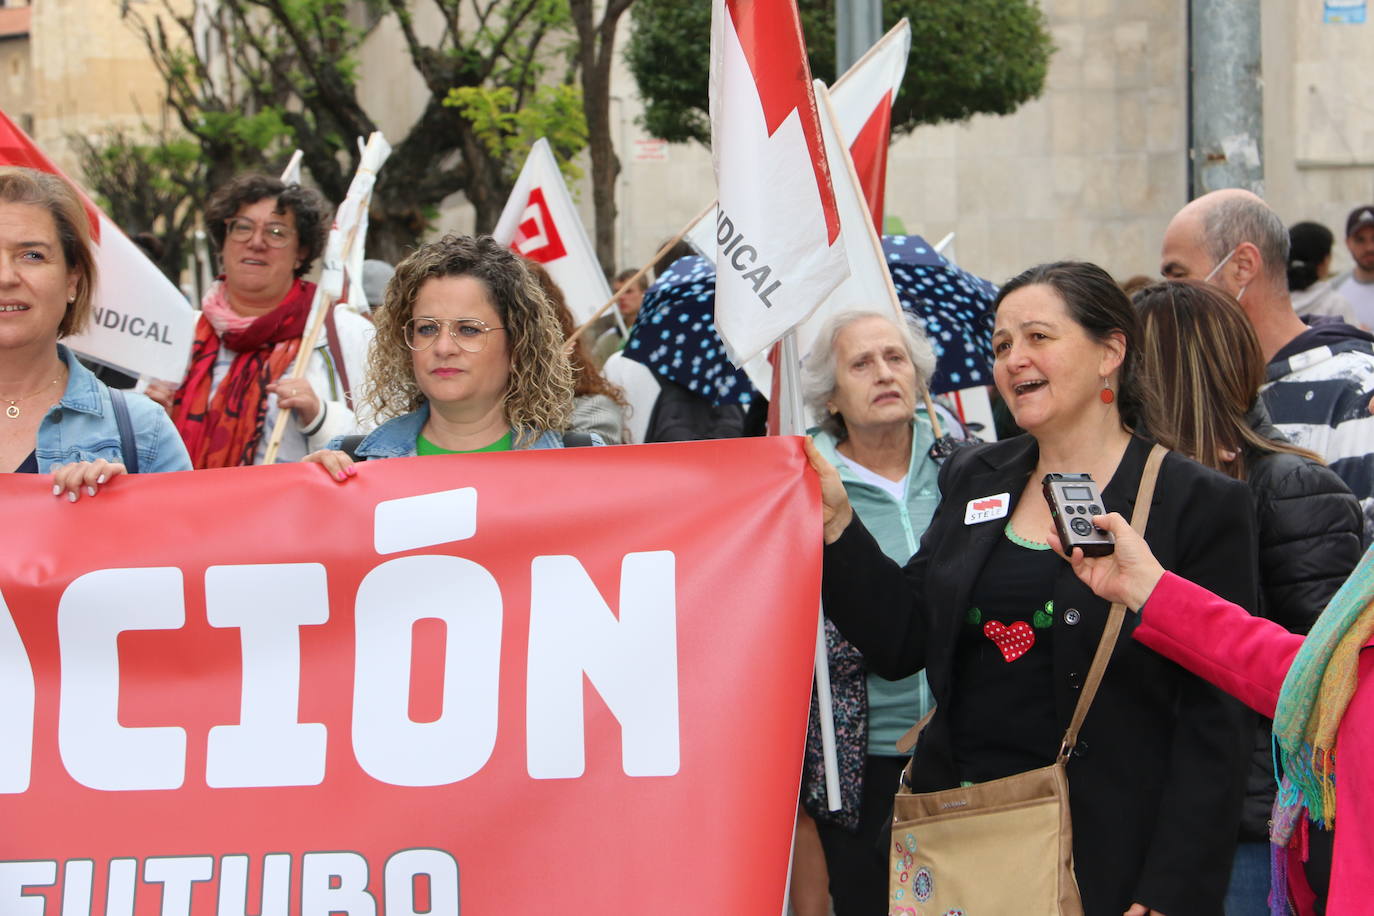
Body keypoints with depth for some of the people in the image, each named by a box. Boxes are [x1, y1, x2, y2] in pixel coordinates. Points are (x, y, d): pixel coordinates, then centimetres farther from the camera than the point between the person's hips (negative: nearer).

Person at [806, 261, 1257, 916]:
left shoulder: (1200, 505, -5)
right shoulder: (972, 480, 11)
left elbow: (1214, 721, -9)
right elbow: (901, 641, 8)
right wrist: (836, 522, -3)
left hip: (1105, 855, -5)